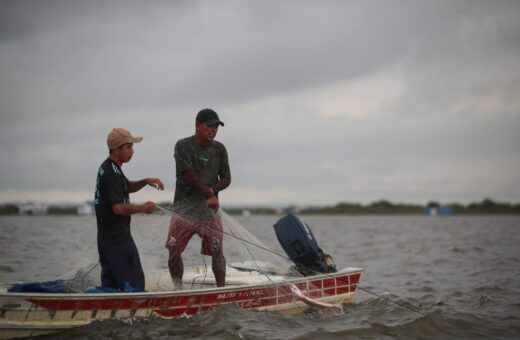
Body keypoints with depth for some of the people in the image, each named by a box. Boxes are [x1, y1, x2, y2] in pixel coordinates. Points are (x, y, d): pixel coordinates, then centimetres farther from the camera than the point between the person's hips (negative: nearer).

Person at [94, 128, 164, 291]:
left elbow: (127, 187, 28)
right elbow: (119, 208, -27)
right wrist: (144, 208, -14)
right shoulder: (112, 173, -18)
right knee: (134, 283, -9)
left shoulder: (106, 167, 13)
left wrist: (145, 181, 11)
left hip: (104, 237, 10)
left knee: (109, 283, 14)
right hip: (118, 238, -10)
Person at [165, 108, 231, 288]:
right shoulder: (183, 146, -5)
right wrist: (209, 194, -17)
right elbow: (189, 174, -14)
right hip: (184, 208, -2)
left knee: (217, 252, -5)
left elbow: (226, 179, 7)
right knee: (174, 251, 0)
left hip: (209, 210, 2)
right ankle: (178, 290, 17)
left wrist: (212, 189, -13)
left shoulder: (219, 149, 7)